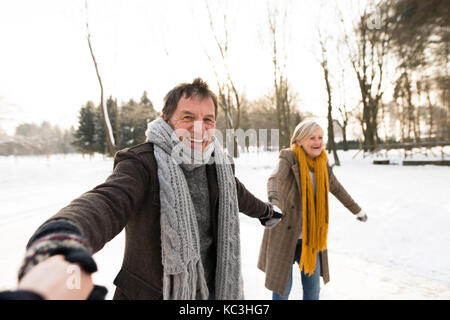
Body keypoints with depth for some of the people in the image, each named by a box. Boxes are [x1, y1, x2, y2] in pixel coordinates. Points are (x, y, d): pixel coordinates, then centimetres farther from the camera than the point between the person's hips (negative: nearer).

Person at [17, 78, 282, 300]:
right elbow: (109, 200, -40)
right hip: (150, 293, -4)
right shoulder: (142, 163, -20)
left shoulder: (218, 165, -2)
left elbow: (237, 194, 17)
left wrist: (265, 211, 35)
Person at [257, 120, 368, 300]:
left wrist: (356, 210, 32)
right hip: (285, 234, -5)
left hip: (310, 236, 5)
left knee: (313, 288, 16)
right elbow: (275, 179, -34)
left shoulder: (322, 165, 4)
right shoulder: (288, 158, -14)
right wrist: (274, 200, -55)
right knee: (282, 286, 8)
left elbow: (337, 189, 20)